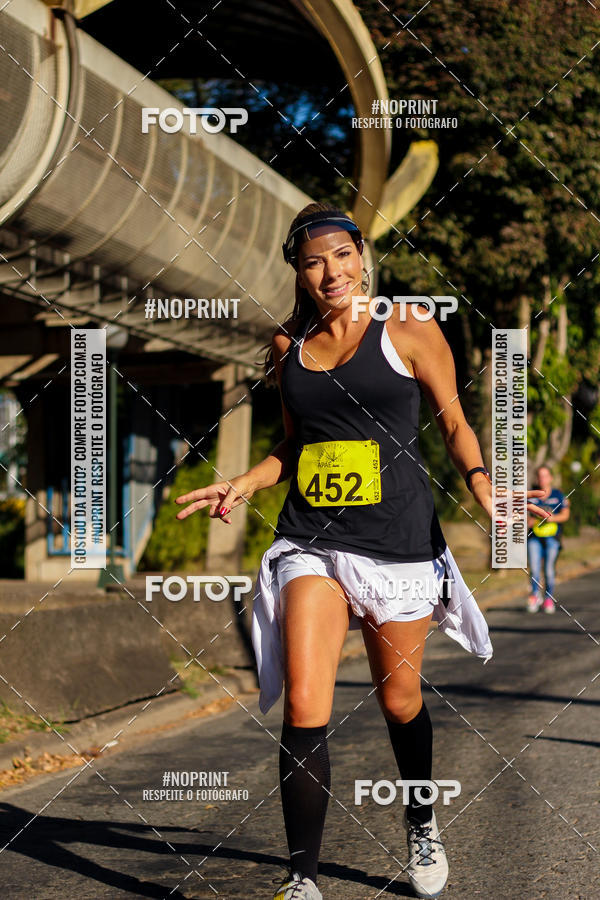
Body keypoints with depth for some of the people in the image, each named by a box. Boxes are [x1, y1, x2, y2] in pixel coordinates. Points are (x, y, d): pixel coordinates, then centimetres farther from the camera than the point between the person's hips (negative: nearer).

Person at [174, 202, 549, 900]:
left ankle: (421, 823, 40)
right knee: (303, 708, -12)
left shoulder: (409, 331, 0)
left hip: (397, 541, -2)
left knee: (399, 700, 11)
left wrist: (483, 487, -12)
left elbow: (454, 423, 5)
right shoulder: (289, 345, 11)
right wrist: (245, 483, 4)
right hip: (311, 541, 2)